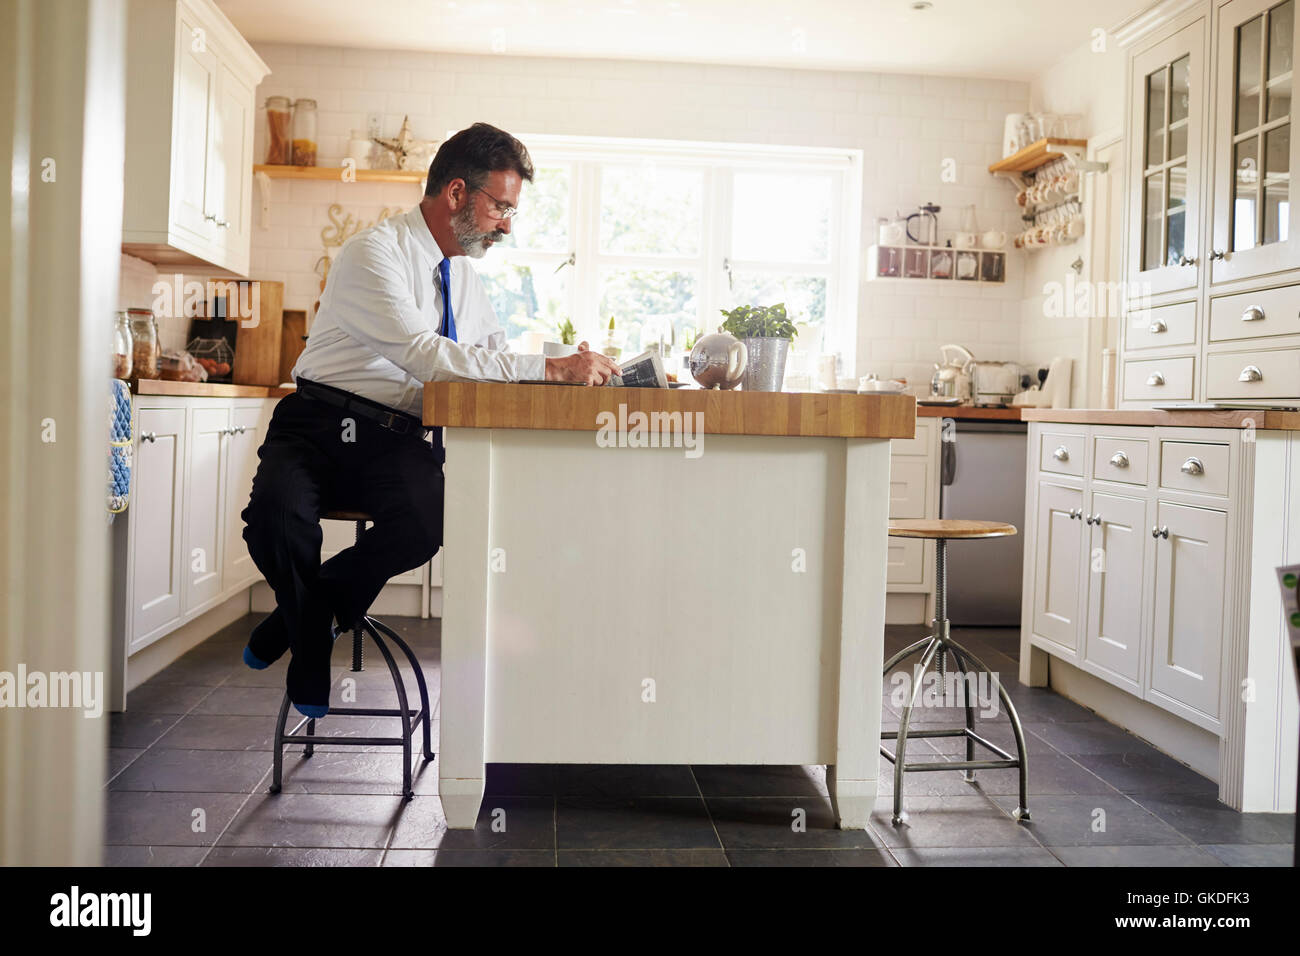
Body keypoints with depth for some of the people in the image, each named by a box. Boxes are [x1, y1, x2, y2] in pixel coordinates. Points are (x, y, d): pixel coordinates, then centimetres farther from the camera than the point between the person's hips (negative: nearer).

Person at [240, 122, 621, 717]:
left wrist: (574, 371, -2)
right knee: (278, 513, -35)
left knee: (429, 518, -30)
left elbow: (495, 364, 18)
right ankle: (312, 639, 0)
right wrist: (549, 368, -26)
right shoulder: (373, 252, -9)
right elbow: (422, 354, -24)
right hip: (318, 427, -4)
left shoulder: (464, 276, 16)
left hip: (400, 445, 5)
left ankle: (306, 613, -1)